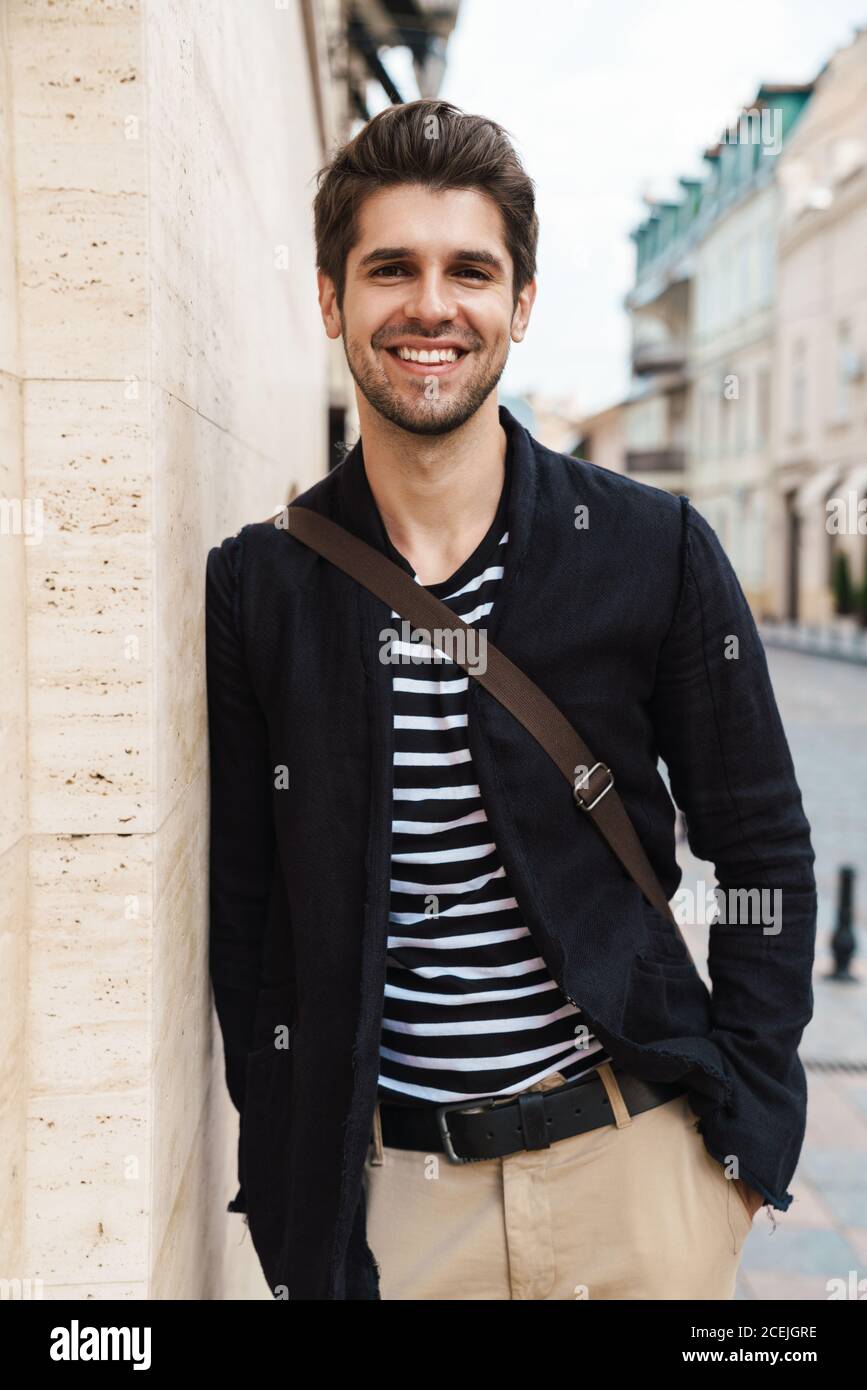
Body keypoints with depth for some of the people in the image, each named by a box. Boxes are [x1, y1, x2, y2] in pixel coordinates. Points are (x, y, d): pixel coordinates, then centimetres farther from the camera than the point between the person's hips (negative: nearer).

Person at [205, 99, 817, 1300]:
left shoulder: (655, 549, -5)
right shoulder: (258, 585, -3)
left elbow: (765, 853, 1)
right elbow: (246, 911, 2)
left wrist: (747, 1125, -3)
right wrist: (287, 1182, 0)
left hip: (636, 1165, 0)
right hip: (385, 1188, 1)